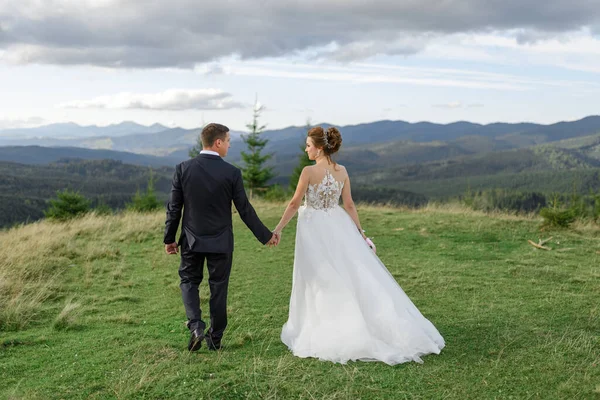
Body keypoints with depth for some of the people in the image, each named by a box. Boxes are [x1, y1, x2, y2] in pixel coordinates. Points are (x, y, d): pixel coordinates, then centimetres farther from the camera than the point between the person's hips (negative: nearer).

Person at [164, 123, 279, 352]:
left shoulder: (183, 169, -7)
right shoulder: (231, 173, -11)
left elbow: (174, 208, -4)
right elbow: (244, 210, -7)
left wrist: (169, 238, 9)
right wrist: (265, 236, 5)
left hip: (192, 240, 1)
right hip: (221, 242, -1)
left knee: (189, 281, 18)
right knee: (218, 288, 11)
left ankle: (196, 326, -2)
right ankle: (215, 339, 19)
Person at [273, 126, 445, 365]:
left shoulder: (309, 171, -14)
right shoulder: (342, 171, 1)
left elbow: (295, 204, -9)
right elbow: (349, 205, 4)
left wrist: (279, 228, 1)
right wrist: (360, 232, 10)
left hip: (315, 230, -5)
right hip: (337, 227, 5)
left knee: (321, 283, 5)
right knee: (355, 275, 11)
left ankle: (322, 334, 14)